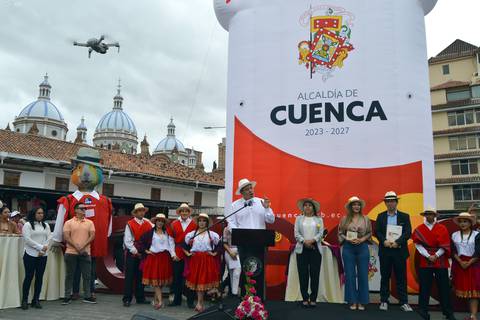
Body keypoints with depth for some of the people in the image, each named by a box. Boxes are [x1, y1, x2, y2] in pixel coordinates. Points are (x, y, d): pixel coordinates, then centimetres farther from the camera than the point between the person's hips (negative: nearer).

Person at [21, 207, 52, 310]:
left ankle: (36, 300, 13)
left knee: (39, 277, 5)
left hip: (43, 255, 4)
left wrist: (43, 250, -8)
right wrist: (40, 247, -14)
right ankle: (24, 300, 8)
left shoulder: (46, 225, 13)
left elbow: (49, 238, 7)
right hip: (31, 254, -4)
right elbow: (27, 239, -11)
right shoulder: (27, 225, -1)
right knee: (29, 277, -2)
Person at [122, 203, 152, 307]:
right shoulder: (130, 224, -6)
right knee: (129, 277, 1)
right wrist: (135, 252, -9)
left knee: (140, 277, 11)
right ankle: (127, 299, 8)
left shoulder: (148, 224, 5)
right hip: (132, 254, -4)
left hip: (143, 254, 4)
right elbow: (127, 241, -9)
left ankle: (140, 298, 20)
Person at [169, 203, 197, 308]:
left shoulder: (194, 224, 1)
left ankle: (190, 301, 14)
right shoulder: (174, 224, 6)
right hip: (177, 254, 2)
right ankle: (177, 299, 21)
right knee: (177, 277, 8)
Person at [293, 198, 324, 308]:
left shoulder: (319, 219, 11)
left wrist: (312, 240, -16)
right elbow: (296, 233, 2)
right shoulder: (299, 218, 11)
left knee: (315, 274, -1)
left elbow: (321, 233, 0)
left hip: (315, 248, 0)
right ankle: (305, 299, 7)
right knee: (303, 274, -1)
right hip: (302, 248, 0)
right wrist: (304, 241, -13)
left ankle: (313, 299, 6)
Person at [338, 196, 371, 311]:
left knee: (363, 275, 3)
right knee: (350, 275, 2)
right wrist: (348, 239, -12)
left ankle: (362, 301, 13)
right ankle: (352, 301, 12)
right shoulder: (344, 219, 2)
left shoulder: (365, 219, 4)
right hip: (348, 248, 0)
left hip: (363, 247, 1)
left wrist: (362, 239, -10)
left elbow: (370, 233, 6)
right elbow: (340, 233, 3)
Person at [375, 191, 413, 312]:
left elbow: (408, 233, -4)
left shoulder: (405, 216, 5)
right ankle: (384, 301, 13)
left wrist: (397, 242, -18)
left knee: (401, 278, 3)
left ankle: (404, 302, 10)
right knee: (385, 277, 6)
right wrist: (384, 241, -15)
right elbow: (377, 232, 3)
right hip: (385, 251, 1)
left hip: (399, 251, -1)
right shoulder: (380, 216, 9)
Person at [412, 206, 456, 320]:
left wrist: (436, 256, -12)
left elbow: (445, 245, -1)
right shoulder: (419, 229, 4)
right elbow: (418, 245, -3)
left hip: (441, 262, 0)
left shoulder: (442, 229, 5)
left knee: (444, 288, 5)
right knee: (425, 288, 1)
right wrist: (428, 256, -14)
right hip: (425, 263, 0)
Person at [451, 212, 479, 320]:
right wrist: (460, 262, -11)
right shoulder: (454, 235, 7)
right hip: (459, 264, 3)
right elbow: (453, 251, 3)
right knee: (462, 287, 1)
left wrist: (469, 263, -13)